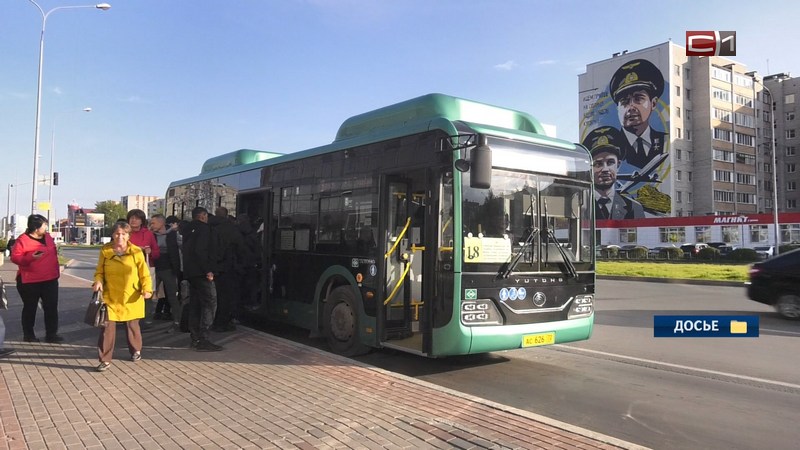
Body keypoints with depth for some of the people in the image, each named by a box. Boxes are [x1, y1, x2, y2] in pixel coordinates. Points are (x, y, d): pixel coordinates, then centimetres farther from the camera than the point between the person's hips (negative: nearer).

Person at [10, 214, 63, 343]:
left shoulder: (48, 237, 8)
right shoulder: (23, 240, -11)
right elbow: (15, 257, -15)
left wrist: (56, 271, 17)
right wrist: (30, 257, -31)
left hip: (50, 279, 5)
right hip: (30, 281, -5)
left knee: (51, 307, 2)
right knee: (30, 308, 7)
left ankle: (51, 334, 7)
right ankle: (28, 334, 20)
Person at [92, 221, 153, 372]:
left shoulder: (136, 252, -6)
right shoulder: (105, 251, -2)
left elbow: (144, 274, -3)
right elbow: (99, 271, 7)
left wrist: (147, 289, -17)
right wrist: (98, 281, -14)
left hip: (131, 297, 0)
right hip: (110, 296, 0)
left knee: (132, 325, 15)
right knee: (107, 327, -4)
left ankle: (136, 350, 38)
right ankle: (105, 359, 5)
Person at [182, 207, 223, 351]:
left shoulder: (189, 229, 19)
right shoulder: (203, 228, -8)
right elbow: (201, 250, -20)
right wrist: (208, 270, -19)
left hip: (190, 272, 9)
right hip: (200, 272, -9)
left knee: (195, 304, 12)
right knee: (210, 303, -9)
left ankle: (195, 338, 14)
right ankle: (203, 339, -13)